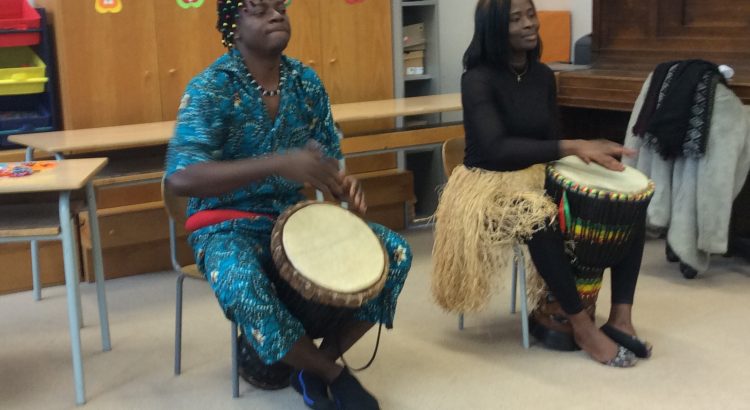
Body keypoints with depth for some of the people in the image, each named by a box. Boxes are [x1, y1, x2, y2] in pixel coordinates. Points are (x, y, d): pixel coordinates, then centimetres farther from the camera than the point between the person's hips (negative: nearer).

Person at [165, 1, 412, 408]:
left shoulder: (306, 82, 2)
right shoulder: (210, 88, -15)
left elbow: (328, 155, 11)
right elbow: (181, 178, -28)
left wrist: (343, 184, -15)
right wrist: (279, 163, -38)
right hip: (230, 225, -5)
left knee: (394, 253, -10)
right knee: (242, 286, -38)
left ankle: (317, 362, 1)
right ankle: (331, 373, -12)